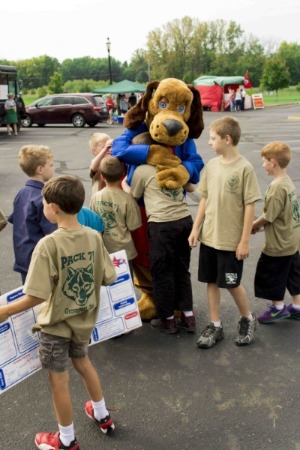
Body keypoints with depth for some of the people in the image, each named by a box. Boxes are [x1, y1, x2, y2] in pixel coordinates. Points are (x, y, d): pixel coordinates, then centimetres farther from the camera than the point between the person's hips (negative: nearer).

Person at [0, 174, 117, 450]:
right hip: (84, 320, 6)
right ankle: (102, 416, 47)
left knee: (59, 381, 13)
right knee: (83, 363, 29)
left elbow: (37, 296, -28)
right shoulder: (94, 237, -11)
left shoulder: (48, 245, -27)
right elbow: (109, 278, -3)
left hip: (56, 324, -5)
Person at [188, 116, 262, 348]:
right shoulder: (211, 165, 3)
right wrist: (196, 228, 6)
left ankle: (248, 319, 32)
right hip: (209, 237, 5)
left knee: (232, 284, 7)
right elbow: (204, 199, 9)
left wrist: (245, 240, -12)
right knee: (212, 281, 11)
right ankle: (216, 326, 26)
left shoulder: (245, 168, -13)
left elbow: (250, 206, -12)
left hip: (232, 240, -5)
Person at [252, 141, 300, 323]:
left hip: (278, 244, -9)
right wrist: (260, 223, 7)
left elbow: (268, 216, -21)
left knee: (272, 275, 9)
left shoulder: (277, 187, -24)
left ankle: (278, 307, 24)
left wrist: (254, 225, -3)